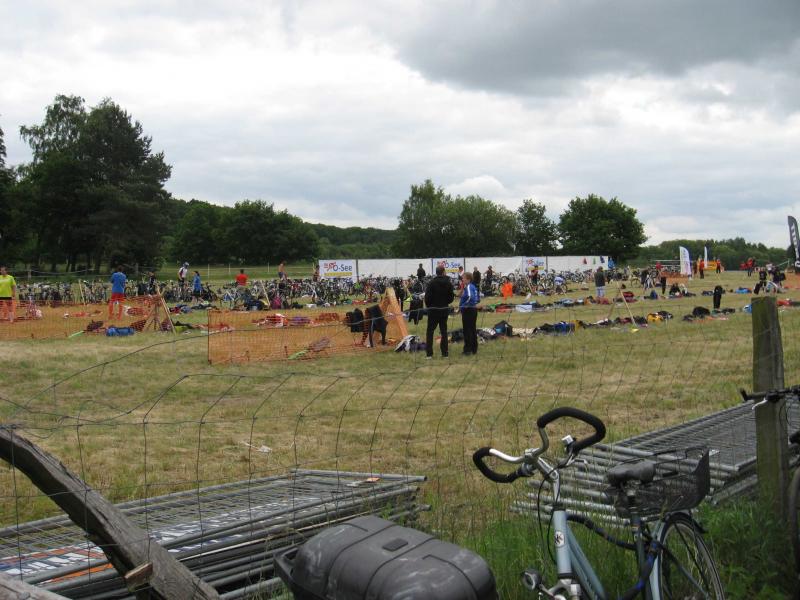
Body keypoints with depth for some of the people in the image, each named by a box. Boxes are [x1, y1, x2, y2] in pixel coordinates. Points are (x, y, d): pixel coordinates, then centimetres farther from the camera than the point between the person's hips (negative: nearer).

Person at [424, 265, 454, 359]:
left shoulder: (431, 283, -12)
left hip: (433, 310, -3)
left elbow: (427, 296, -12)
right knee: (444, 331, 10)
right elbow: (451, 297, 2)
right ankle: (445, 353, 8)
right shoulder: (449, 283, -2)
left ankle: (429, 353, -1)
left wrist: (428, 305, 5)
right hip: (445, 309, 3)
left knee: (430, 331, 4)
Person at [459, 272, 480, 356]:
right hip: (474, 309, 10)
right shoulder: (473, 286, 12)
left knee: (467, 330, -4)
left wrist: (462, 306, -20)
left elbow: (470, 297, -30)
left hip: (467, 310, -10)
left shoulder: (468, 287, -16)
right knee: (473, 329, 14)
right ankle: (474, 349, 20)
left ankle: (467, 350, -1)